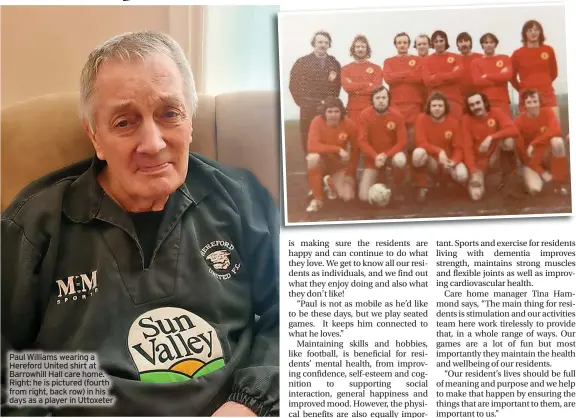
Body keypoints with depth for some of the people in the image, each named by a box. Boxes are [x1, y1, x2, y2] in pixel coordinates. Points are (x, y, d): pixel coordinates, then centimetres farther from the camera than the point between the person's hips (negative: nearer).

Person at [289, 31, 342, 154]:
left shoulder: (334, 63, 10)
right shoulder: (302, 62, 2)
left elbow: (338, 85, 6)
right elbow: (294, 85, 1)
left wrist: (331, 101, -9)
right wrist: (304, 103, -3)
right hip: (309, 109, -1)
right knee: (309, 141, 1)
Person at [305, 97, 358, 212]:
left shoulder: (349, 124, -16)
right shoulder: (317, 121, -21)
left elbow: (355, 150, -6)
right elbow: (312, 146, -33)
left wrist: (350, 174, -8)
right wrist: (337, 149, -36)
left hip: (339, 164, 2)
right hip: (322, 160, -2)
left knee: (347, 197, -13)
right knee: (313, 157, -38)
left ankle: (330, 182, 23)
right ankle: (317, 199, -22)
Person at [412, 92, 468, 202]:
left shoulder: (453, 122, -7)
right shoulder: (422, 118, -10)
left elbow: (458, 148, -6)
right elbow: (421, 143, -18)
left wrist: (454, 161, -27)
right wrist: (439, 151, -32)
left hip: (447, 161, 1)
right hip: (430, 160, -1)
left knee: (462, 176, -30)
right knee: (419, 152, -36)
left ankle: (444, 177, 10)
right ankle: (422, 188, -16)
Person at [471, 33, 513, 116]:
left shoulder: (505, 59, 12)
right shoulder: (476, 63, 10)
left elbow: (508, 75, -5)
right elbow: (478, 81, -6)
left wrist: (487, 76, -4)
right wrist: (499, 78, -5)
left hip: (502, 101, 1)